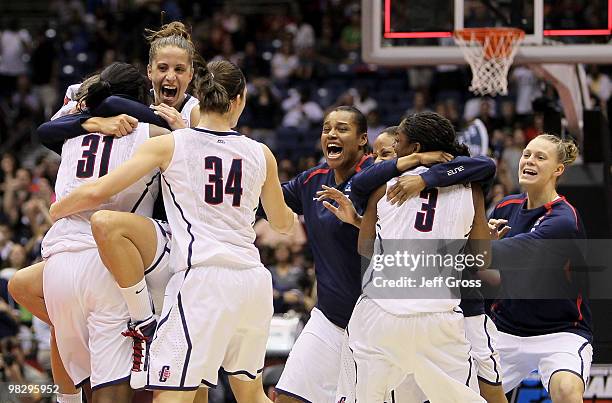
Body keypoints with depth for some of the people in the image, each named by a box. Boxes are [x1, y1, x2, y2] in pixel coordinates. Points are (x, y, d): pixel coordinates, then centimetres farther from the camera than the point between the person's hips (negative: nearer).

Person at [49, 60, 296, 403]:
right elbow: (282, 222, 27)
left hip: (203, 278, -5)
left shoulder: (169, 145, 1)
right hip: (254, 282, 5)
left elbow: (97, 192, -4)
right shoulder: (261, 155, 11)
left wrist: (57, 210, 17)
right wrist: (293, 216, 52)